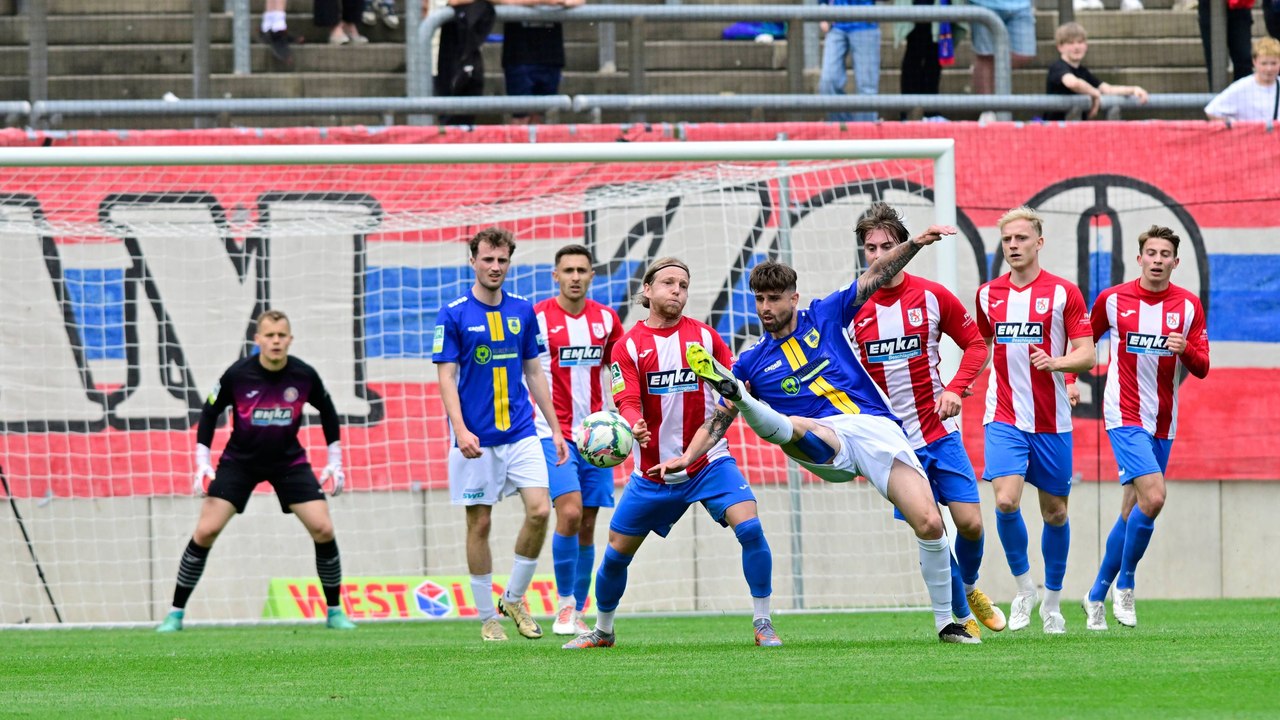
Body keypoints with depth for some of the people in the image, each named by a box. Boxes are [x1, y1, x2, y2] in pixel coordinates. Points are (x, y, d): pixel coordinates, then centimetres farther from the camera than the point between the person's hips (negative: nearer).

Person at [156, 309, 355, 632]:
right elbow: (209, 413, -5)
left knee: (323, 529, -11)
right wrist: (203, 463, -11)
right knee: (205, 531, -13)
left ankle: (334, 611, 7)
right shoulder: (237, 375, -18)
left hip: (288, 461, 1)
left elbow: (327, 412, 5)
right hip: (239, 460, -1)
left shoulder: (304, 376, -13)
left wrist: (335, 462, 3)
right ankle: (176, 613, -2)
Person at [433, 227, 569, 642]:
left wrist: (555, 428, 13)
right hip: (477, 439, -3)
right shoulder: (454, 315, -4)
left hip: (521, 433, 3)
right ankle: (487, 617, 12)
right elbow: (446, 377, -7)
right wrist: (461, 430, -19)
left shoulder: (523, 312, 8)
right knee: (480, 524, 1)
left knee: (539, 510, -10)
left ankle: (514, 598, 8)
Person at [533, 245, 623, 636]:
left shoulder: (606, 320, 7)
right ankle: (565, 604, -8)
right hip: (553, 434, -4)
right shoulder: (536, 318, -5)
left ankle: (577, 614, 12)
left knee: (587, 527, 4)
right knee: (570, 513, -20)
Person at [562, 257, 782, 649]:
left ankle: (763, 625, -12)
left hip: (708, 462, 0)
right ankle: (602, 631, 32)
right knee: (616, 553, 7)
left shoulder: (704, 336, 2)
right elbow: (628, 403, -13)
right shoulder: (629, 346, -3)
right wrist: (634, 427, -34)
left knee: (750, 528, -23)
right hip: (654, 469, 0)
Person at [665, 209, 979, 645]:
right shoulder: (752, 362, 14)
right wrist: (686, 458, 1)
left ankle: (947, 622, -4)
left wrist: (916, 243, 2)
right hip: (825, 441, 0)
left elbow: (876, 276, 14)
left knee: (929, 523, -15)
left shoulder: (824, 317, 14)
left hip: (875, 426, 0)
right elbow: (719, 421, 15)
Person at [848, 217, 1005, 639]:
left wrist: (955, 389, -11)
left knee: (970, 524, -5)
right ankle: (962, 616, 11)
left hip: (939, 432, 1)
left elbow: (975, 344, 5)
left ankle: (969, 588, 26)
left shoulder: (932, 297, -3)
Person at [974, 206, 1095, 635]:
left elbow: (1086, 355, -6)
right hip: (1004, 419, 1)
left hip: (1052, 422, -1)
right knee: (1006, 501, -19)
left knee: (1054, 512, 7)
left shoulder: (1064, 294, -3)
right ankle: (1022, 585, 2)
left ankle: (1052, 600, 25)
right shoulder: (988, 294, 7)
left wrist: (1056, 362, -25)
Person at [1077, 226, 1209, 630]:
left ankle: (1097, 596, 22)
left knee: (1132, 513, 8)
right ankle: (1124, 585, -5)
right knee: (1152, 498, -22)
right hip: (1125, 416, -4)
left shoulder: (1188, 305, 3)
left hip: (1163, 424, 4)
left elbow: (1202, 368, 3)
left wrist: (1186, 350, -17)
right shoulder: (1112, 300, -3)